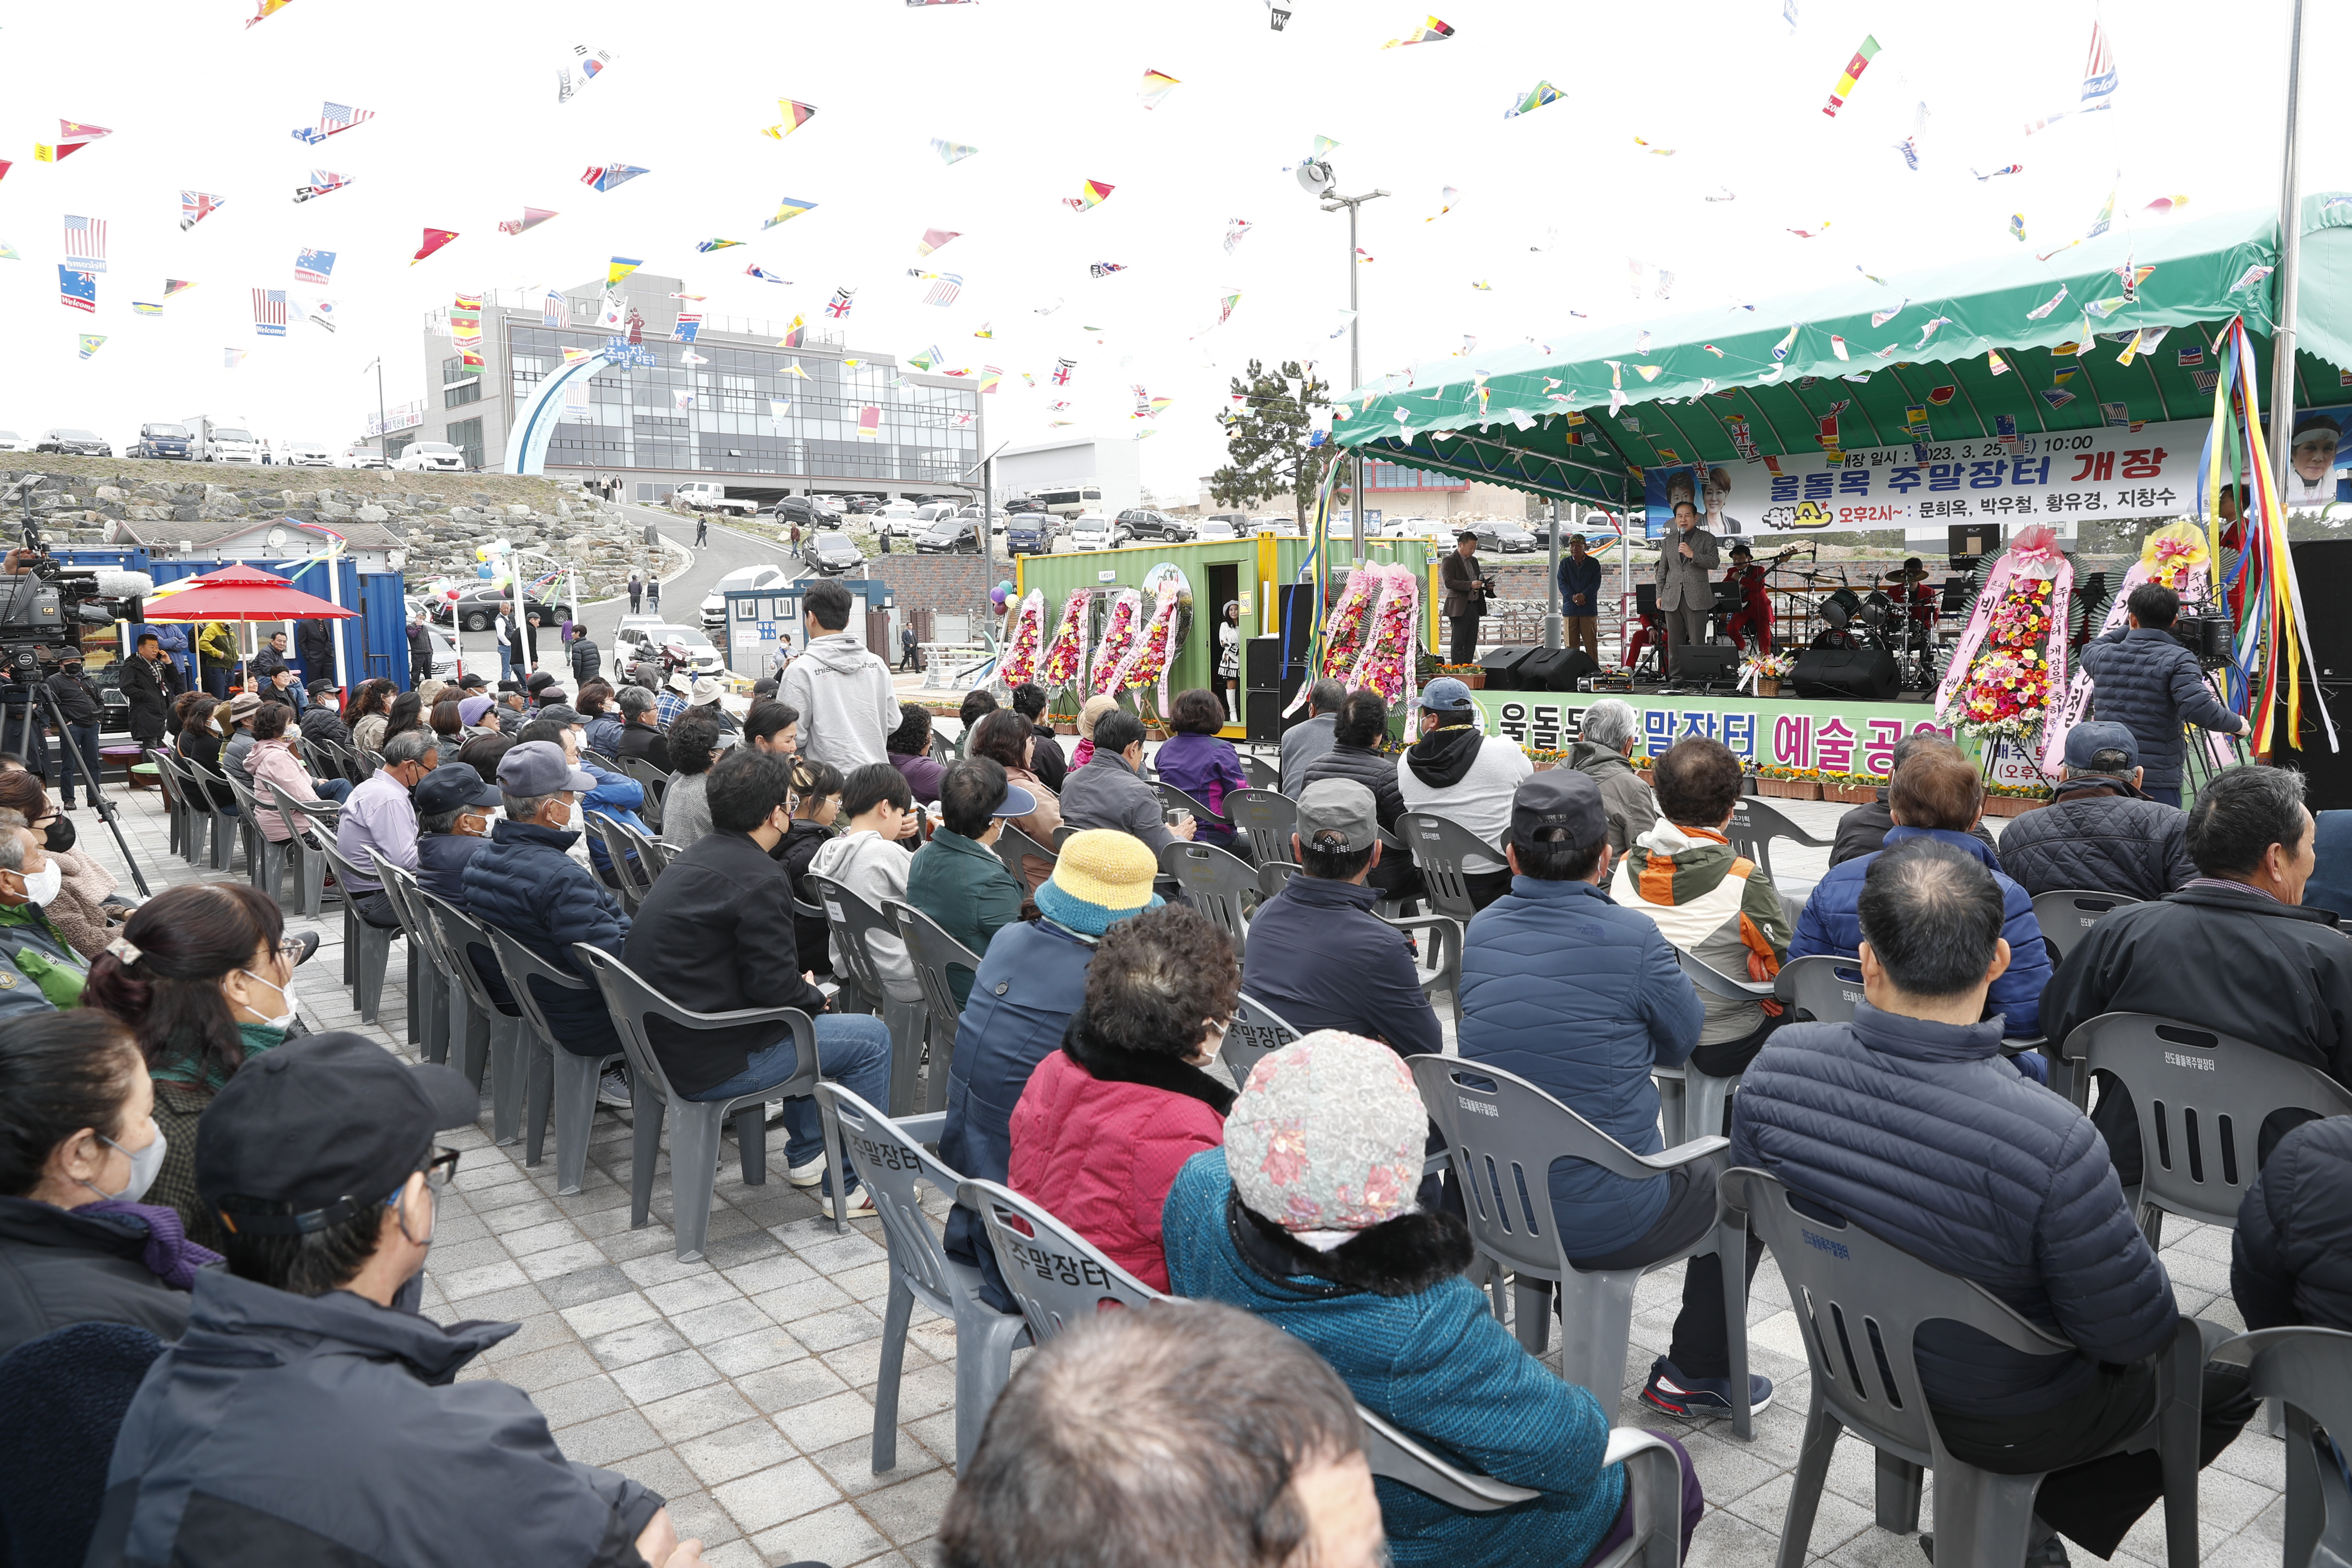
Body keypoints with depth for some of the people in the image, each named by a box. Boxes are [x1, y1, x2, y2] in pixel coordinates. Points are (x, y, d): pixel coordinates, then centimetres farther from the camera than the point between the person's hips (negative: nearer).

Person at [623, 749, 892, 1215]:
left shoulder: (697, 856, 9)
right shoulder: (760, 880, -21)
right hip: (710, 1063, -10)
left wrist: (802, 990, 11)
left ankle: (806, 1155, 38)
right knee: (872, 1038, 1)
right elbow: (774, 985, -21)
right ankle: (853, 1186, 11)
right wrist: (815, 996, -1)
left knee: (808, 1017, 31)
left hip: (664, 1043, 10)